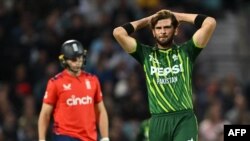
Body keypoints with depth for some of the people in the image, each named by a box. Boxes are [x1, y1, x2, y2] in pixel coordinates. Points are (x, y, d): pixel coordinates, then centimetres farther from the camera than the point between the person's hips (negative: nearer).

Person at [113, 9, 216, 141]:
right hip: (158, 121, 2)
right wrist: (147, 20, 13)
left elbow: (210, 23, 0)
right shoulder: (146, 54, 12)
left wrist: (178, 16, 9)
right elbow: (118, 32, 4)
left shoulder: (185, 51, 8)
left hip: (184, 119, -2)